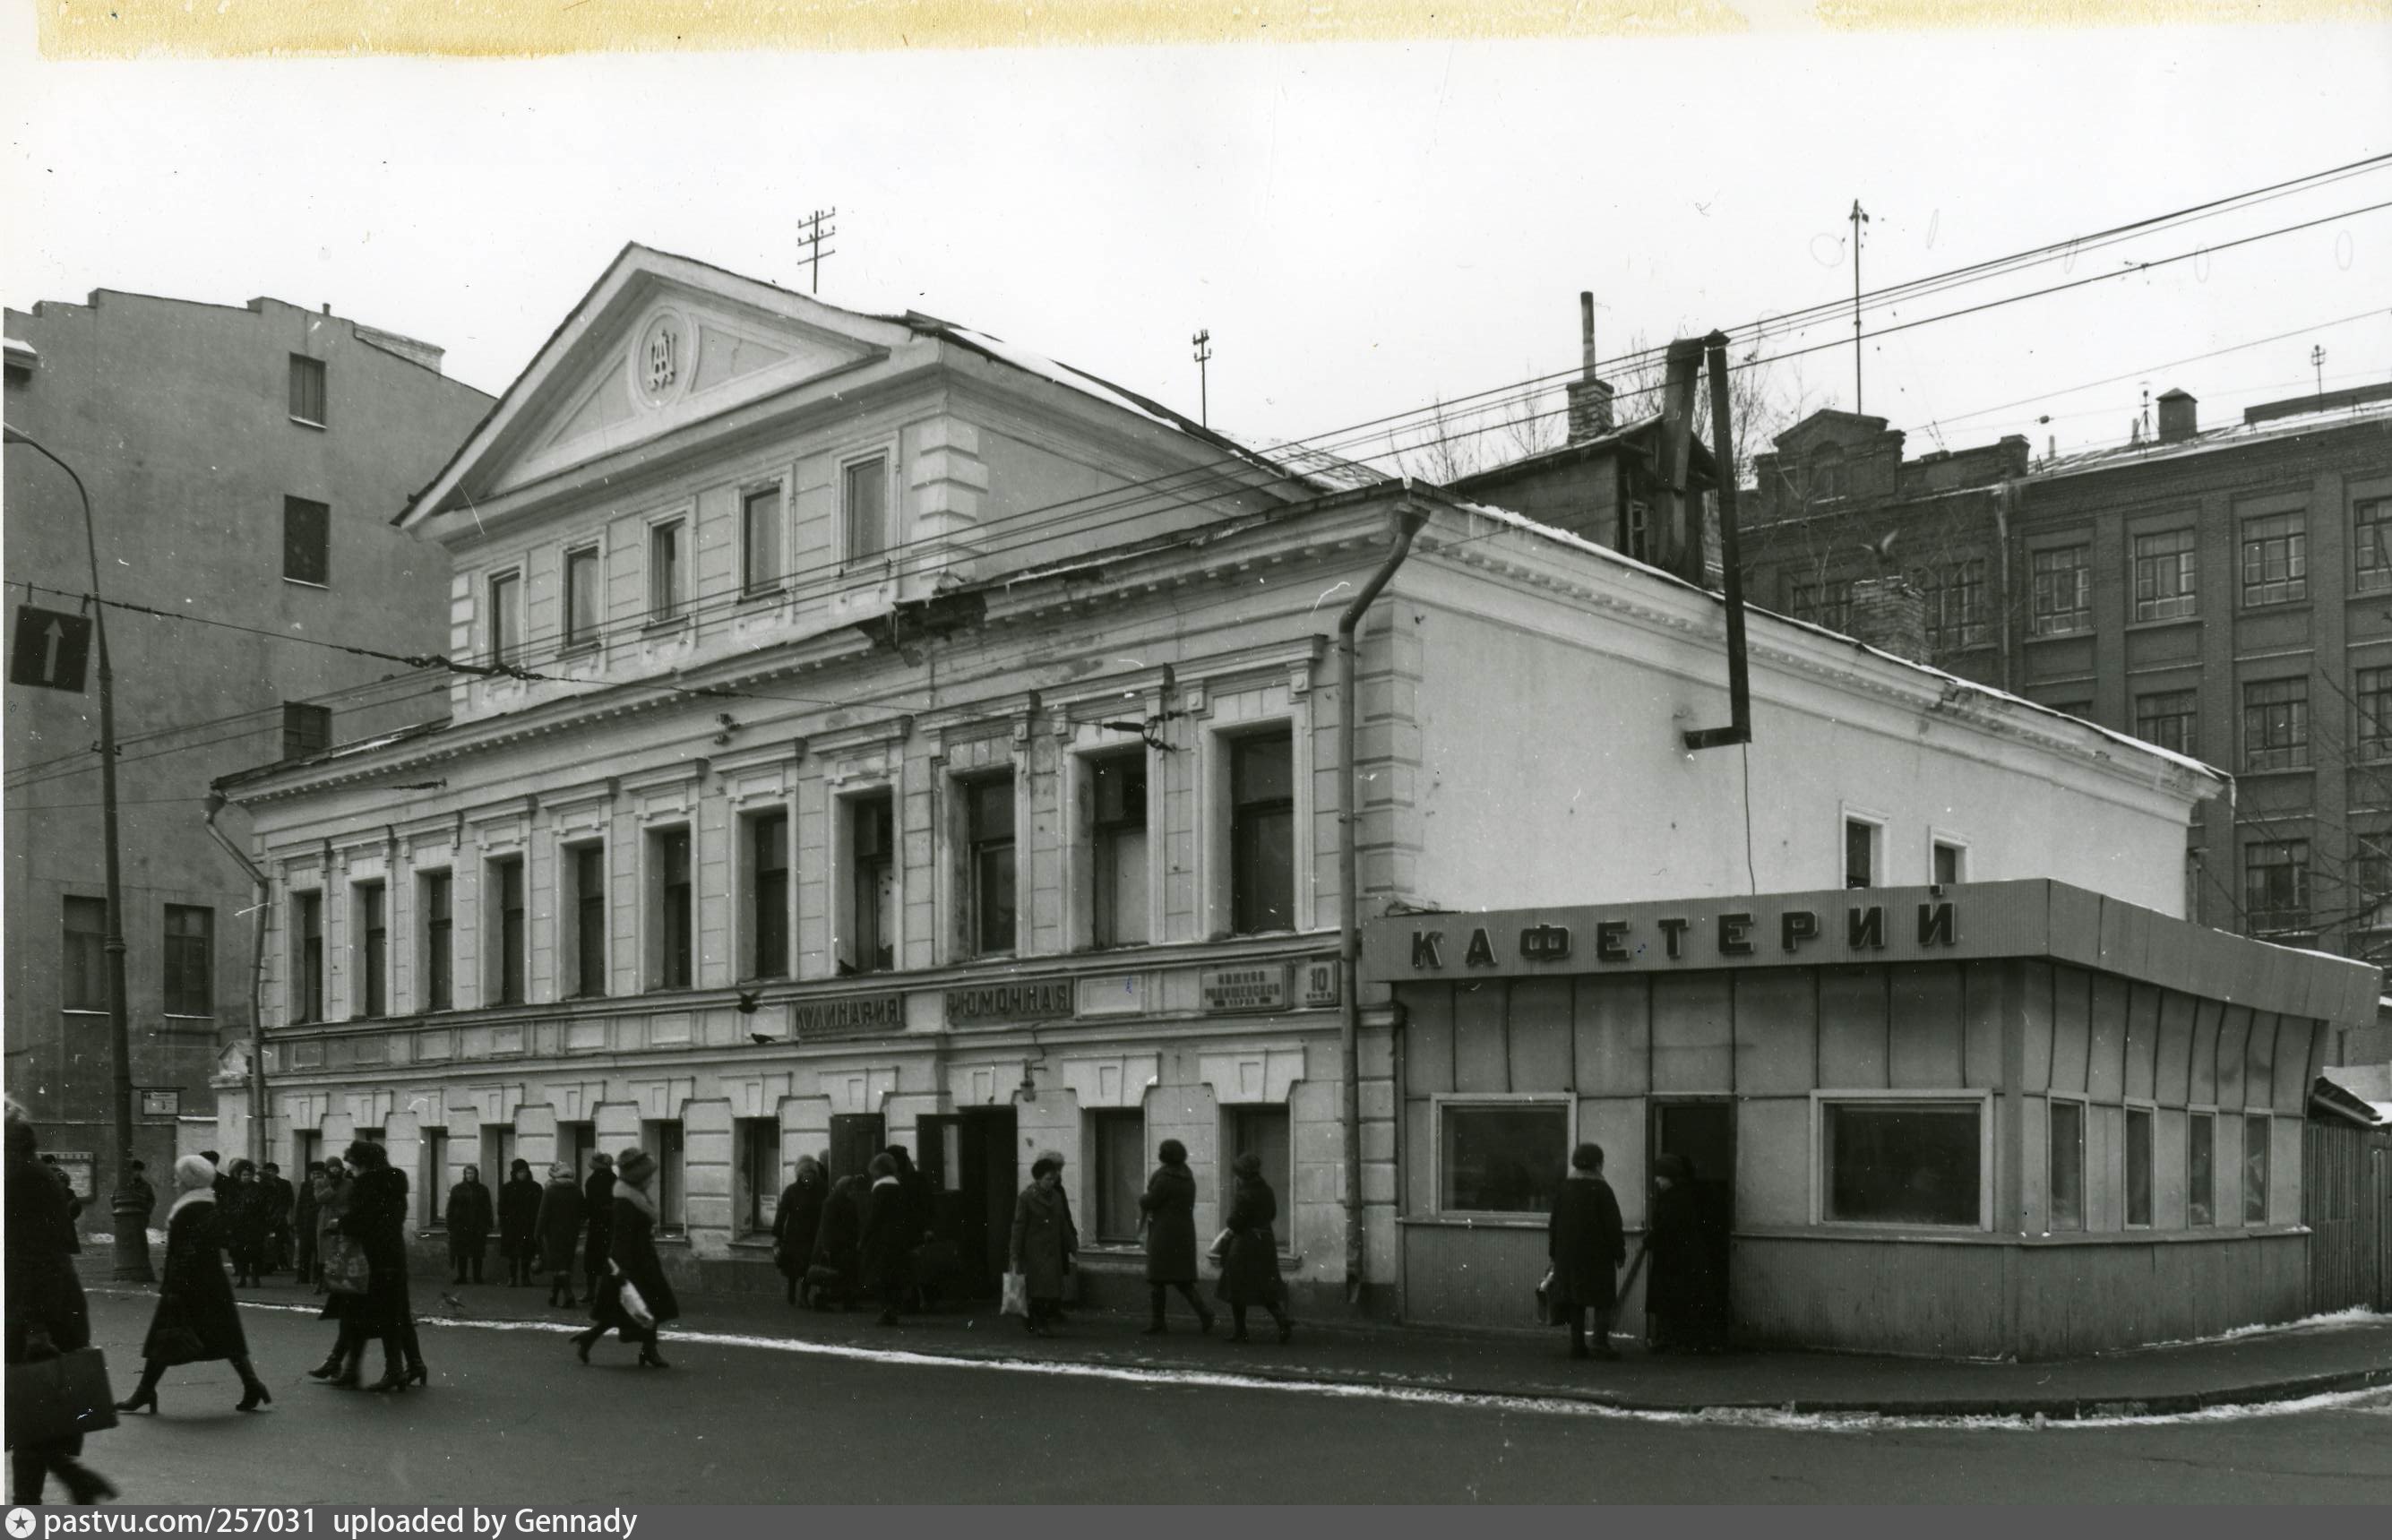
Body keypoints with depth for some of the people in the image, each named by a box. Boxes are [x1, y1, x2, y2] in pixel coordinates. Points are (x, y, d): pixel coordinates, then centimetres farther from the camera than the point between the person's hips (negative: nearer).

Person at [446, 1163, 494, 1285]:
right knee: (461, 1255, 1)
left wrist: (487, 1227, 1)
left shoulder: (483, 1190, 8)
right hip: (461, 1228, 0)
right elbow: (451, 1209, 5)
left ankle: (477, 1278, 5)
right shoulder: (457, 1189, 7)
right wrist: (450, 1226, -2)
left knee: (477, 1255, 0)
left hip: (477, 1228, 0)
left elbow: (487, 1210, 8)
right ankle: (461, 1278, 8)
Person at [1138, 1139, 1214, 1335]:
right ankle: (1202, 1312, -5)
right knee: (1181, 1278, 11)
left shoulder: (1165, 1179, -17)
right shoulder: (1187, 1177, 10)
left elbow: (1148, 1203, -14)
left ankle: (1158, 1323, 4)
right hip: (1184, 1232, 8)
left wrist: (1142, 1197, 9)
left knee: (1157, 1278, 2)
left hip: (1164, 1233, -8)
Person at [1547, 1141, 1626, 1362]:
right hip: (1599, 1255, -5)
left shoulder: (1563, 1190, 5)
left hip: (1569, 1254, 5)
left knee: (1576, 1301, 9)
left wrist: (1553, 1253, 16)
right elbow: (1613, 1225, -10)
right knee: (1603, 1301, 2)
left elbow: (1553, 1225, 9)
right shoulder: (1601, 1190, -10)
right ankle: (1601, 1342, -7)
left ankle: (1577, 1344, 8)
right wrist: (1619, 1252, -1)